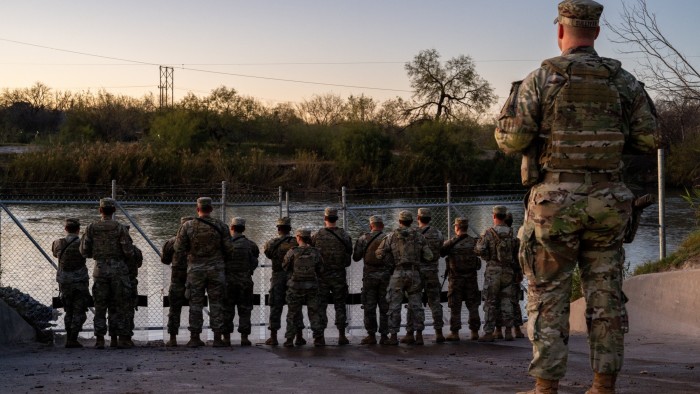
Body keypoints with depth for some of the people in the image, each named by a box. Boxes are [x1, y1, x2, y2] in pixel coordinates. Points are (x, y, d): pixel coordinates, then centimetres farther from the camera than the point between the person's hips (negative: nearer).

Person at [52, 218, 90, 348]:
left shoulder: (58, 243, 0)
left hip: (64, 282, 4)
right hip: (80, 282, -4)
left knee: (69, 312, 16)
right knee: (79, 313, 1)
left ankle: (69, 338, 15)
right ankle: (73, 340, -8)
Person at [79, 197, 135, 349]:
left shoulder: (91, 228, -1)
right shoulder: (120, 228, -7)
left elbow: (84, 251, 2)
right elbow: (128, 251, -11)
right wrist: (127, 254, 12)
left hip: (100, 270, 2)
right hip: (118, 269, -2)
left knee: (100, 306, 8)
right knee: (120, 306, 4)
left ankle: (99, 339, 5)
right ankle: (123, 338, 3)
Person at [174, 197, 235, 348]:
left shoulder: (187, 226, -4)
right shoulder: (221, 226, -3)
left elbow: (179, 248, -3)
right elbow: (229, 249, -2)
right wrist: (224, 259, 18)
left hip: (195, 269, 0)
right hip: (216, 269, 0)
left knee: (195, 304, 6)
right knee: (216, 303, 5)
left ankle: (195, 337, 6)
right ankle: (218, 338, 3)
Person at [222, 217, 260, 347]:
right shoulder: (250, 245, -1)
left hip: (228, 281, 0)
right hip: (245, 281, 0)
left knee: (227, 311, 5)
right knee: (244, 310, 5)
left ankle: (226, 338, 2)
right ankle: (244, 337, 0)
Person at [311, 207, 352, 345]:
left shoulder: (317, 235, -7)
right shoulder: (344, 235, -4)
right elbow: (349, 254, 3)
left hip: (322, 275, -1)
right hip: (339, 274, 1)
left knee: (321, 305, 5)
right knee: (340, 305, 7)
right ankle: (342, 336, 5)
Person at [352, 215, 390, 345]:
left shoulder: (363, 239, -1)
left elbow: (356, 257, 4)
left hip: (369, 276, 0)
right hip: (385, 276, 0)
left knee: (369, 307, 5)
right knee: (385, 307, 5)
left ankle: (371, 335, 4)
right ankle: (384, 336, 5)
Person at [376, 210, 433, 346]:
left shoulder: (392, 236, 1)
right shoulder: (419, 236, 5)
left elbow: (379, 253, -2)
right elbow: (429, 256, 2)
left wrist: (392, 263, 7)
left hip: (398, 273, -2)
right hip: (414, 273, 2)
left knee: (394, 306, 3)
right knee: (416, 305, 8)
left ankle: (393, 336, 2)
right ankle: (419, 335, 7)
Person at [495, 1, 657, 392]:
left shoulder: (541, 78, -7)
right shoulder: (624, 81, 4)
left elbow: (511, 139, -11)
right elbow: (648, 139, 4)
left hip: (555, 202, -3)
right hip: (606, 202, 3)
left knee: (548, 296, 3)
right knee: (605, 296, 9)